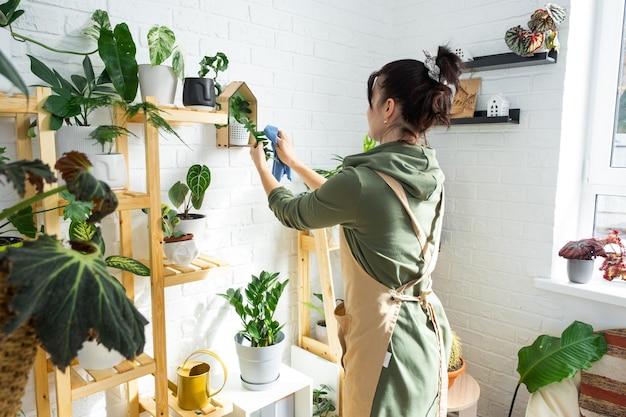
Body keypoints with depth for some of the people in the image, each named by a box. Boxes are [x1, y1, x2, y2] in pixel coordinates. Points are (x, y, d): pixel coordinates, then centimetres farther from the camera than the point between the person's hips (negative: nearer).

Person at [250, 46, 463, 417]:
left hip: (387, 338, -8)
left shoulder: (362, 181, -26)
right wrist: (293, 161, 20)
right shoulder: (430, 175, -1)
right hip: (427, 329, 8)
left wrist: (261, 166, 13)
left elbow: (293, 213, -6)